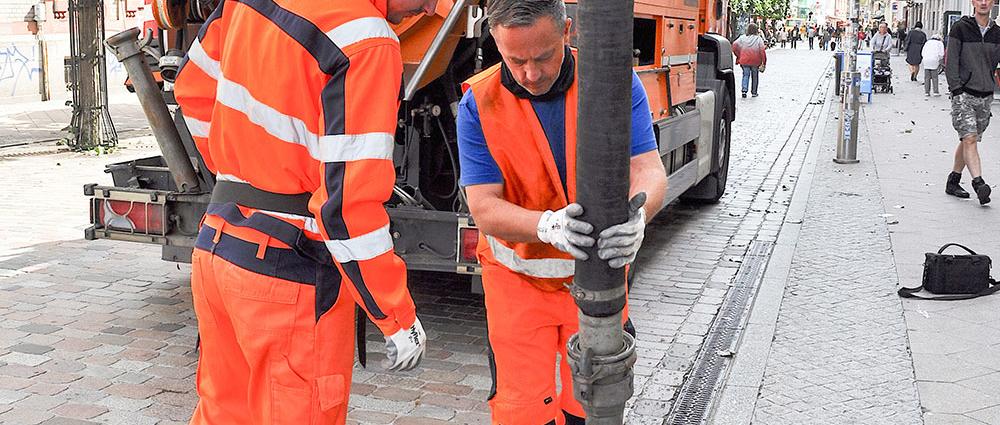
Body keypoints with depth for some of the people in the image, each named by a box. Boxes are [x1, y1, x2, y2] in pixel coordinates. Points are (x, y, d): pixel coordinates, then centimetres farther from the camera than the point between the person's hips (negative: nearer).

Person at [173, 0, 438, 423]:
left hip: (214, 246, 8)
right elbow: (348, 202, -25)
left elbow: (194, 89, 15)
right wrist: (399, 318, -15)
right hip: (289, 280, -8)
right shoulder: (365, 42, -23)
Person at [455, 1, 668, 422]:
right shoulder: (479, 104, -13)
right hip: (517, 278, -1)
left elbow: (648, 171, -17)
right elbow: (484, 208, -17)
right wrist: (549, 226, -38)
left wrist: (634, 218, -41)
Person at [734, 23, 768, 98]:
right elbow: (762, 51, -12)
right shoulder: (758, 39, -6)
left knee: (746, 75, 10)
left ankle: (744, 90, -10)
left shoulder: (742, 37, 0)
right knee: (755, 76, 13)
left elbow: (734, 45, -7)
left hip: (744, 60, 1)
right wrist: (764, 61, -7)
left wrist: (738, 55, 4)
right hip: (755, 61, -1)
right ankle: (754, 92, 20)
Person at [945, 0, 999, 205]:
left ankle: (953, 181, 20)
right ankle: (978, 183, -24)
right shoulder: (960, 28, -3)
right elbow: (951, 61, -6)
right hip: (964, 94, -5)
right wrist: (956, 89, -14)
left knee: (969, 140, 9)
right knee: (969, 138, -16)